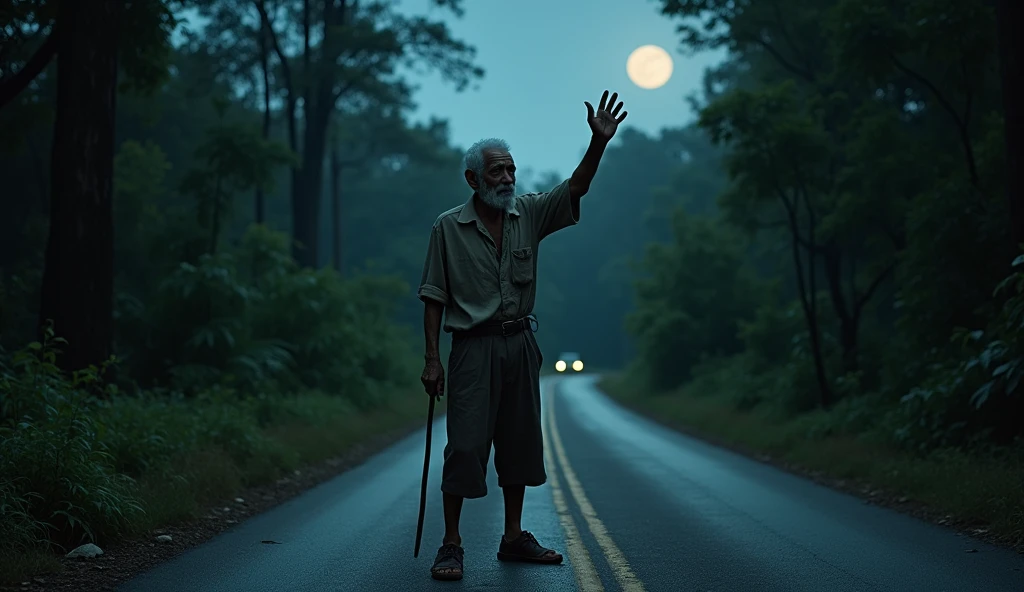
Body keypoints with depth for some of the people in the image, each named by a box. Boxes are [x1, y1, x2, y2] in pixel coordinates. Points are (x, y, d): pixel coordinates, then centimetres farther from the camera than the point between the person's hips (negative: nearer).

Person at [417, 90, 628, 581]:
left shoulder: (528, 214, 6)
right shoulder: (448, 227, -3)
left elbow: (575, 188, -7)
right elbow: (434, 298, -3)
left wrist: (599, 142, -22)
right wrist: (432, 359, -7)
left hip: (520, 343, 5)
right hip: (473, 347, -5)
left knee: (521, 442, 10)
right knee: (466, 444, -7)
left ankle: (513, 537, 22)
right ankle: (451, 546, 0)